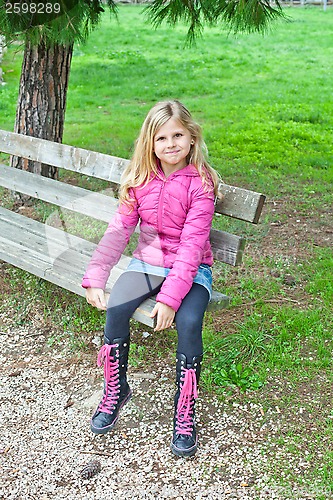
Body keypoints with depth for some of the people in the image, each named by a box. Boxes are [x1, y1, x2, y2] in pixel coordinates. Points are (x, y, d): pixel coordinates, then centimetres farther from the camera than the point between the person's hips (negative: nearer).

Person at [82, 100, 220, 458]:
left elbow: (192, 244, -20)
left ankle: (184, 412, -8)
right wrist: (95, 277, -12)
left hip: (190, 268, -3)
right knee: (115, 308, -22)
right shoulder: (141, 178, 0)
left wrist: (170, 296, -28)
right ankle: (115, 391, 2)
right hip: (148, 261, 4)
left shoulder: (201, 183, -13)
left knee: (188, 323, -30)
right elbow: (119, 229, -3)